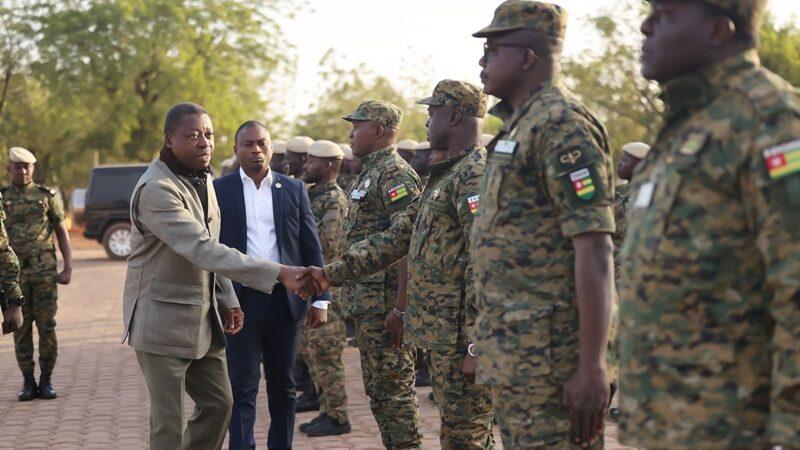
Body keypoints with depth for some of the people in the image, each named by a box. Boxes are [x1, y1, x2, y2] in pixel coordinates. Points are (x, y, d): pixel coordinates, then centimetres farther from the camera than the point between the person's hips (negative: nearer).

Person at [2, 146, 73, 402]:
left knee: (47, 327, -1)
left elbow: (63, 233, 5)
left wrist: (68, 269, -2)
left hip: (45, 271, -1)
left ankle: (46, 381, 8)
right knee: (21, 328, 4)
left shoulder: (47, 196, 5)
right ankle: (28, 383, 11)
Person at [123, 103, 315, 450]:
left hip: (203, 319, 8)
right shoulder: (155, 190, -21)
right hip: (165, 322, -8)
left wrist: (227, 301, 8)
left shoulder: (204, 180, 8)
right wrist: (279, 274, -37)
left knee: (219, 403, 12)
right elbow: (204, 250, -31)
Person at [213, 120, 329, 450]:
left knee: (283, 386, 12)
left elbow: (312, 248, 8)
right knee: (243, 389, -3)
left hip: (285, 300, 2)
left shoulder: (294, 189, 8)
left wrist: (320, 299, 2)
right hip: (240, 300, -2)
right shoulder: (219, 190, 3)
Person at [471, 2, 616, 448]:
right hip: (512, 355, 10)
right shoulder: (521, 125, 17)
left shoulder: (562, 125, -14)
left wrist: (592, 368, -24)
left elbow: (595, 255, -20)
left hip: (547, 357, -10)